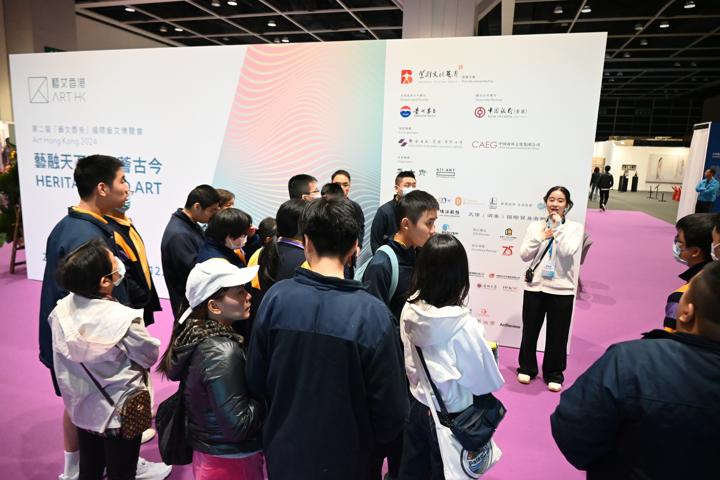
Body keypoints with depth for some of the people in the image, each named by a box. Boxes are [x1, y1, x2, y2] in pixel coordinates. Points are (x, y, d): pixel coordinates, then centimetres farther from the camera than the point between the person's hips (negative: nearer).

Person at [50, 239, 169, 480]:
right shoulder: (124, 320, -31)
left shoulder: (61, 310, -13)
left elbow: (62, 365, 1)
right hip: (121, 412, -5)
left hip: (82, 407, 6)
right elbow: (151, 355, -13)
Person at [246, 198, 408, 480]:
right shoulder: (372, 314, -25)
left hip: (282, 449, 2)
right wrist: (377, 438, 6)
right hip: (341, 457, -2)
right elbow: (391, 407, -17)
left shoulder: (275, 297, -16)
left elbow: (255, 381, -3)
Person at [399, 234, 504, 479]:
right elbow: (485, 380, -17)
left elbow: (408, 359, 0)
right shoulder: (464, 325, -29)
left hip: (416, 405, 4)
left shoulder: (409, 310, -15)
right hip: (450, 414, -4)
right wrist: (489, 355, 0)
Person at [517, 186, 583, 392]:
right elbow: (524, 255, 0)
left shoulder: (574, 227, -1)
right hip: (535, 286, 2)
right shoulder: (535, 226, 4)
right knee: (530, 330, 11)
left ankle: (554, 374, 24)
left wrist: (558, 227, -14)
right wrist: (540, 237, -10)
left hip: (561, 289, -1)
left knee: (557, 335, 8)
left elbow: (568, 251, -18)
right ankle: (527, 368, 29)